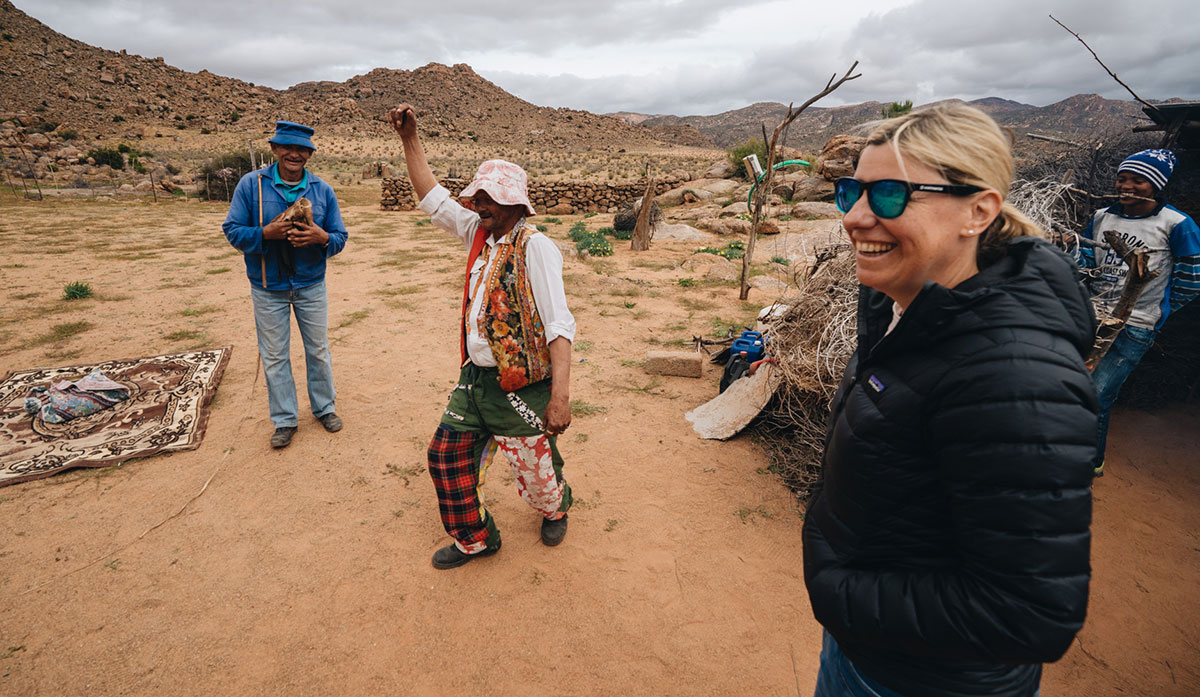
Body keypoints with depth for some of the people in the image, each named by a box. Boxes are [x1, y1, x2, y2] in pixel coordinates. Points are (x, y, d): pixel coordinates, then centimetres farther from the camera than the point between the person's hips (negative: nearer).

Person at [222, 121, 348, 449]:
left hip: (311, 285, 1)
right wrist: (266, 233, -24)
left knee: (318, 350, 12)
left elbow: (340, 237, 1)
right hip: (268, 287, -1)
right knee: (274, 356, 8)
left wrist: (322, 237, -22)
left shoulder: (322, 190, -1)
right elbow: (232, 230, -5)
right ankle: (285, 420, 23)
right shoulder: (251, 184, -6)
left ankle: (324, 407, 31)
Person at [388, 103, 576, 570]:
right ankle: (475, 539, 33)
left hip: (520, 387, -7)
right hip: (475, 376, 8)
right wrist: (410, 140, 9)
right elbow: (433, 199, 16)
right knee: (447, 456, 12)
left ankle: (556, 509, 46)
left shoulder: (534, 247, -18)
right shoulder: (479, 234, 6)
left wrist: (560, 396, -33)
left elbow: (559, 325, -26)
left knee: (536, 475, 10)